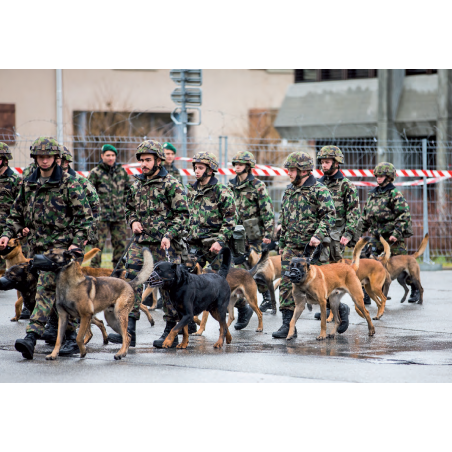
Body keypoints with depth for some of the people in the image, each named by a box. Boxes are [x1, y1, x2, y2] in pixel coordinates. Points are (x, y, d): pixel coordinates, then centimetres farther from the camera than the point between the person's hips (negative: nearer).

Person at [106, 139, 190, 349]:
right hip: (140, 241, 6)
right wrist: (133, 222, 5)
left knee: (168, 285, 0)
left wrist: (169, 235, -18)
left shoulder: (171, 184, -6)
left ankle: (171, 332, 9)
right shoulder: (136, 184, 13)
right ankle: (129, 330, -4)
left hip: (163, 244, -6)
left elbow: (182, 214, -7)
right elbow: (129, 208, 26)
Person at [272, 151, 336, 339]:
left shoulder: (319, 190, -8)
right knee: (287, 283, -4)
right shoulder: (289, 191, 14)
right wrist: (281, 244, 18)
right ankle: (288, 325, -5)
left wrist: (318, 236, -25)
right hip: (291, 246, 6)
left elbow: (329, 216, -13)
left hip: (312, 246, -6)